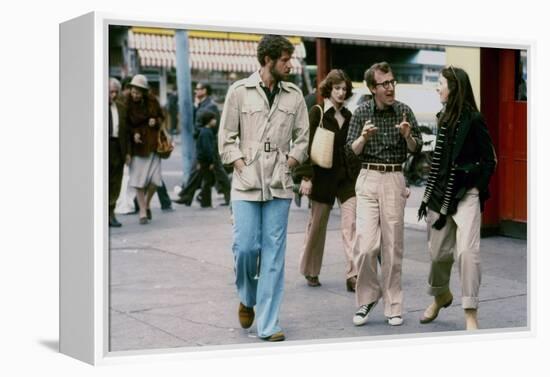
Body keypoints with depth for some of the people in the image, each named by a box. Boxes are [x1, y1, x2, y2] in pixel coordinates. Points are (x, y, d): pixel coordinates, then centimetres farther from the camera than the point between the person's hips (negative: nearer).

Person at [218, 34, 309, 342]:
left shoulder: (294, 95, 8)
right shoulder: (240, 91, 2)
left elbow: (302, 139, 12)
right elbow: (226, 138, 3)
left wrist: (287, 166, 1)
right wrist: (242, 168, -6)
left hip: (279, 186, 2)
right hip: (246, 183, -2)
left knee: (274, 253, 0)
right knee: (245, 247, -6)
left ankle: (268, 324, 4)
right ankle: (248, 299, 25)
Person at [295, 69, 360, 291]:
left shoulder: (348, 116, 11)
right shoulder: (317, 112, -3)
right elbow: (307, 145, -8)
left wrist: (357, 175, 13)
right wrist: (306, 177, -15)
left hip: (347, 177, 4)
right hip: (323, 177, -4)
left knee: (351, 224, -9)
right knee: (317, 225, 7)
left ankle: (353, 275, -11)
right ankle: (311, 272, 24)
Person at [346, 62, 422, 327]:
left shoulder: (404, 111, 3)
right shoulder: (362, 112, 2)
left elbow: (416, 150, 6)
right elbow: (351, 151, 2)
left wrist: (408, 136, -15)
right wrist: (364, 137, -18)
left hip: (394, 180, 1)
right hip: (368, 178, 0)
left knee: (393, 246, 3)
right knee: (366, 245, -10)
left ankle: (393, 305, 12)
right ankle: (367, 296, 11)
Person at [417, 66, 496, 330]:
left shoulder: (473, 120, -9)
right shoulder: (443, 118, 11)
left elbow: (489, 160, -7)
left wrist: (478, 191, -10)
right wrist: (429, 194, 14)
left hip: (466, 194, -6)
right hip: (441, 193, 7)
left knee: (467, 251, -16)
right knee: (439, 251, 13)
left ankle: (470, 315, -10)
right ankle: (440, 295, 39)